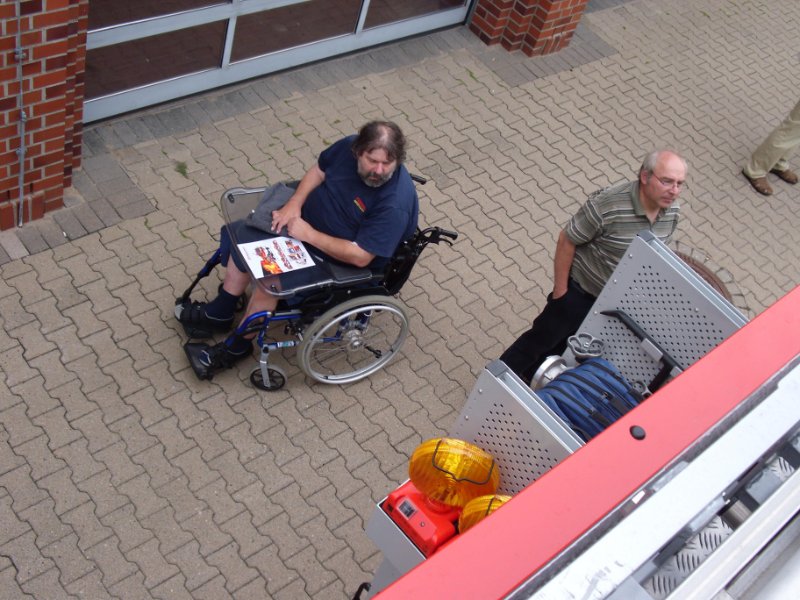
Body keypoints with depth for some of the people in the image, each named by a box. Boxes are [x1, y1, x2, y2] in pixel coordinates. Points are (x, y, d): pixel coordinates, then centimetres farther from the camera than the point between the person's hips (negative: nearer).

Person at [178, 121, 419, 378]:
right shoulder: (349, 146, -15)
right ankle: (220, 312, 19)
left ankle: (236, 347, 5)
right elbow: (318, 171, 3)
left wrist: (309, 234, -28)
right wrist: (294, 203, -13)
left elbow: (360, 256, -31)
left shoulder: (395, 204, -33)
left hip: (341, 261, -7)